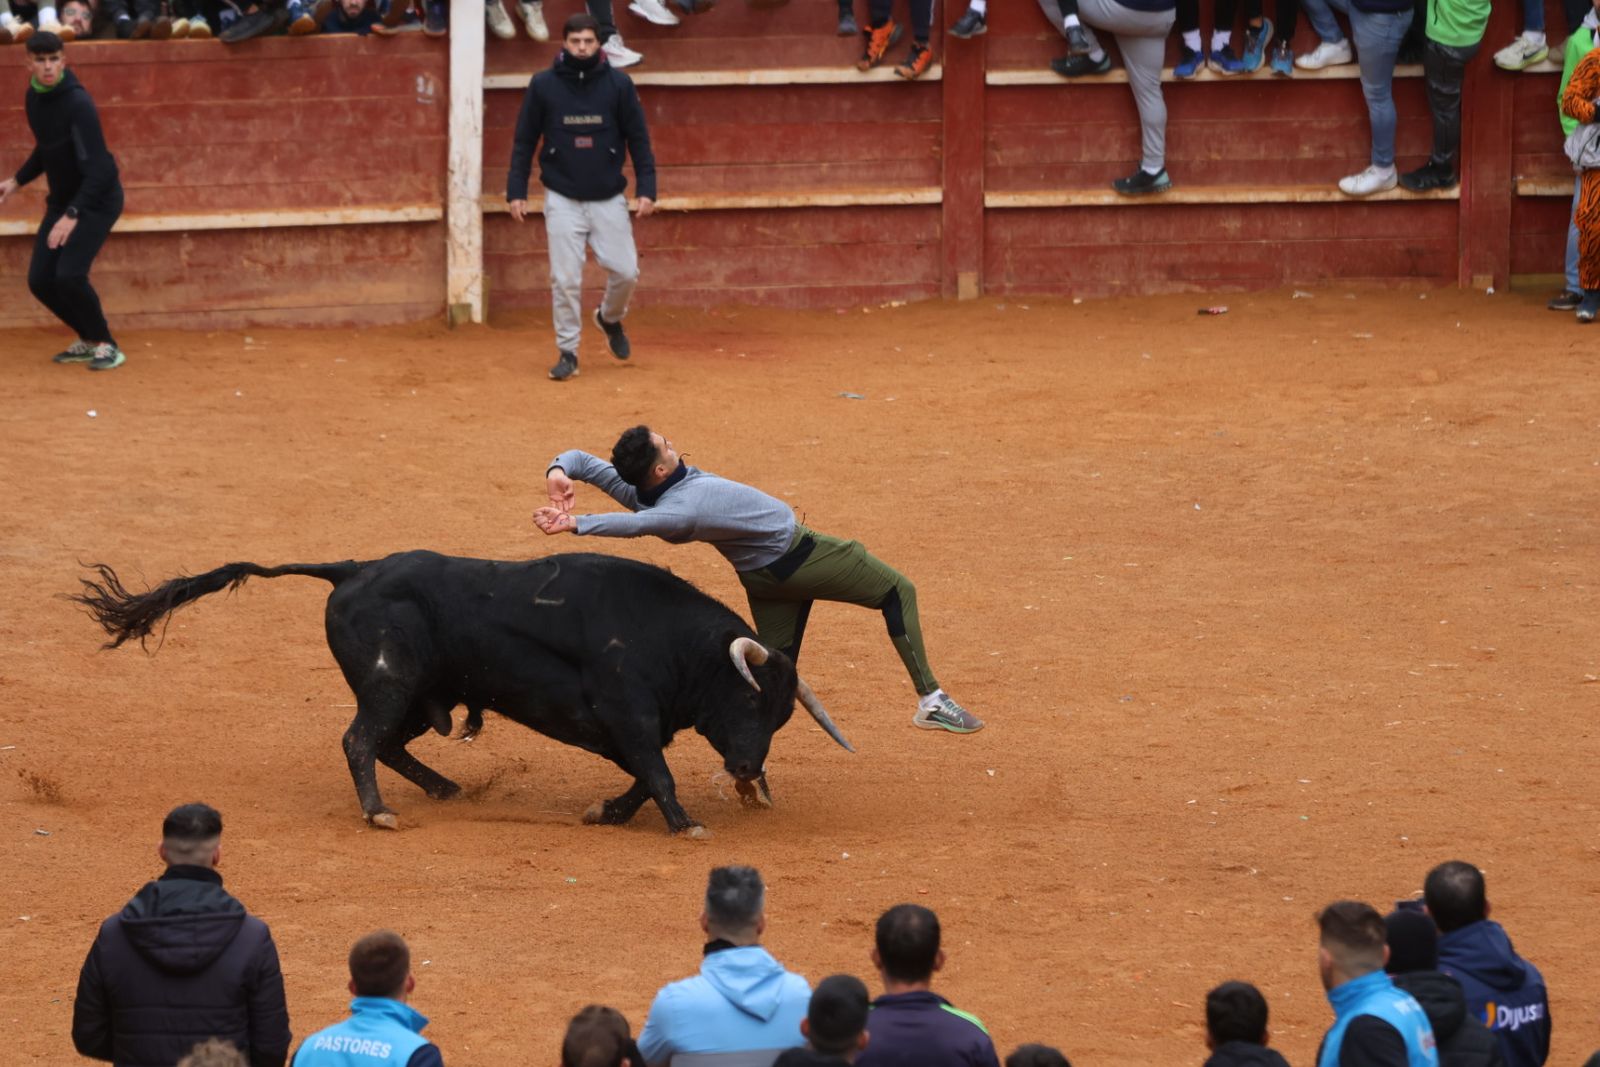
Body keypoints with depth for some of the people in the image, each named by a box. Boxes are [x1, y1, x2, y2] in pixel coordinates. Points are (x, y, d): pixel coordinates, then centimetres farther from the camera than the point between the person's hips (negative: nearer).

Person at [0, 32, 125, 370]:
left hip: (98, 199, -8)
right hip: (62, 200, 8)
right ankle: (88, 341, 23)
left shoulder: (77, 103, -25)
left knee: (70, 276, -22)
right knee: (40, 280, 2)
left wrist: (72, 216, -38)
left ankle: (106, 346, -1)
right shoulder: (35, 97, 0)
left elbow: (97, 168, -30)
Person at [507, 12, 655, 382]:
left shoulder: (618, 84, -1)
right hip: (563, 199, -1)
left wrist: (646, 188, -5)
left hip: (609, 199, 1)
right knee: (565, 279, -4)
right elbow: (524, 142, 4)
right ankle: (568, 352, 7)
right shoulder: (543, 85, -2)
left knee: (626, 271, -2)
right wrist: (516, 191, -1)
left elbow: (639, 139, 2)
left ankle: (610, 317, 29)